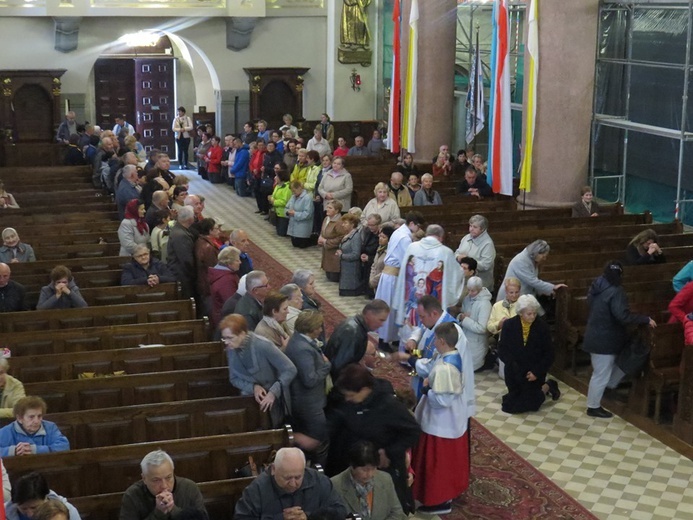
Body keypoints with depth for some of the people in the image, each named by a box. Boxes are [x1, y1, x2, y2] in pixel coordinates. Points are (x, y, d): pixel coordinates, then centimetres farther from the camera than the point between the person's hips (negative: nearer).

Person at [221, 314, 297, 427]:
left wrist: (273, 392, -31)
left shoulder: (263, 345, -27)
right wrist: (253, 387, -18)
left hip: (274, 401, -4)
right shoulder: (231, 350, -11)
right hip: (250, 401, 4)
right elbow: (234, 379, 1)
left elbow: (290, 370, -23)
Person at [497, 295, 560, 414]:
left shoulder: (542, 326, -10)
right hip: (514, 372, 2)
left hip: (534, 373, -2)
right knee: (511, 404, 7)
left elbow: (549, 354, -6)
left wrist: (537, 372, -15)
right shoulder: (509, 325, -7)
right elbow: (502, 350, -4)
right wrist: (513, 366, -18)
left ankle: (547, 386, 18)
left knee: (529, 404, -10)